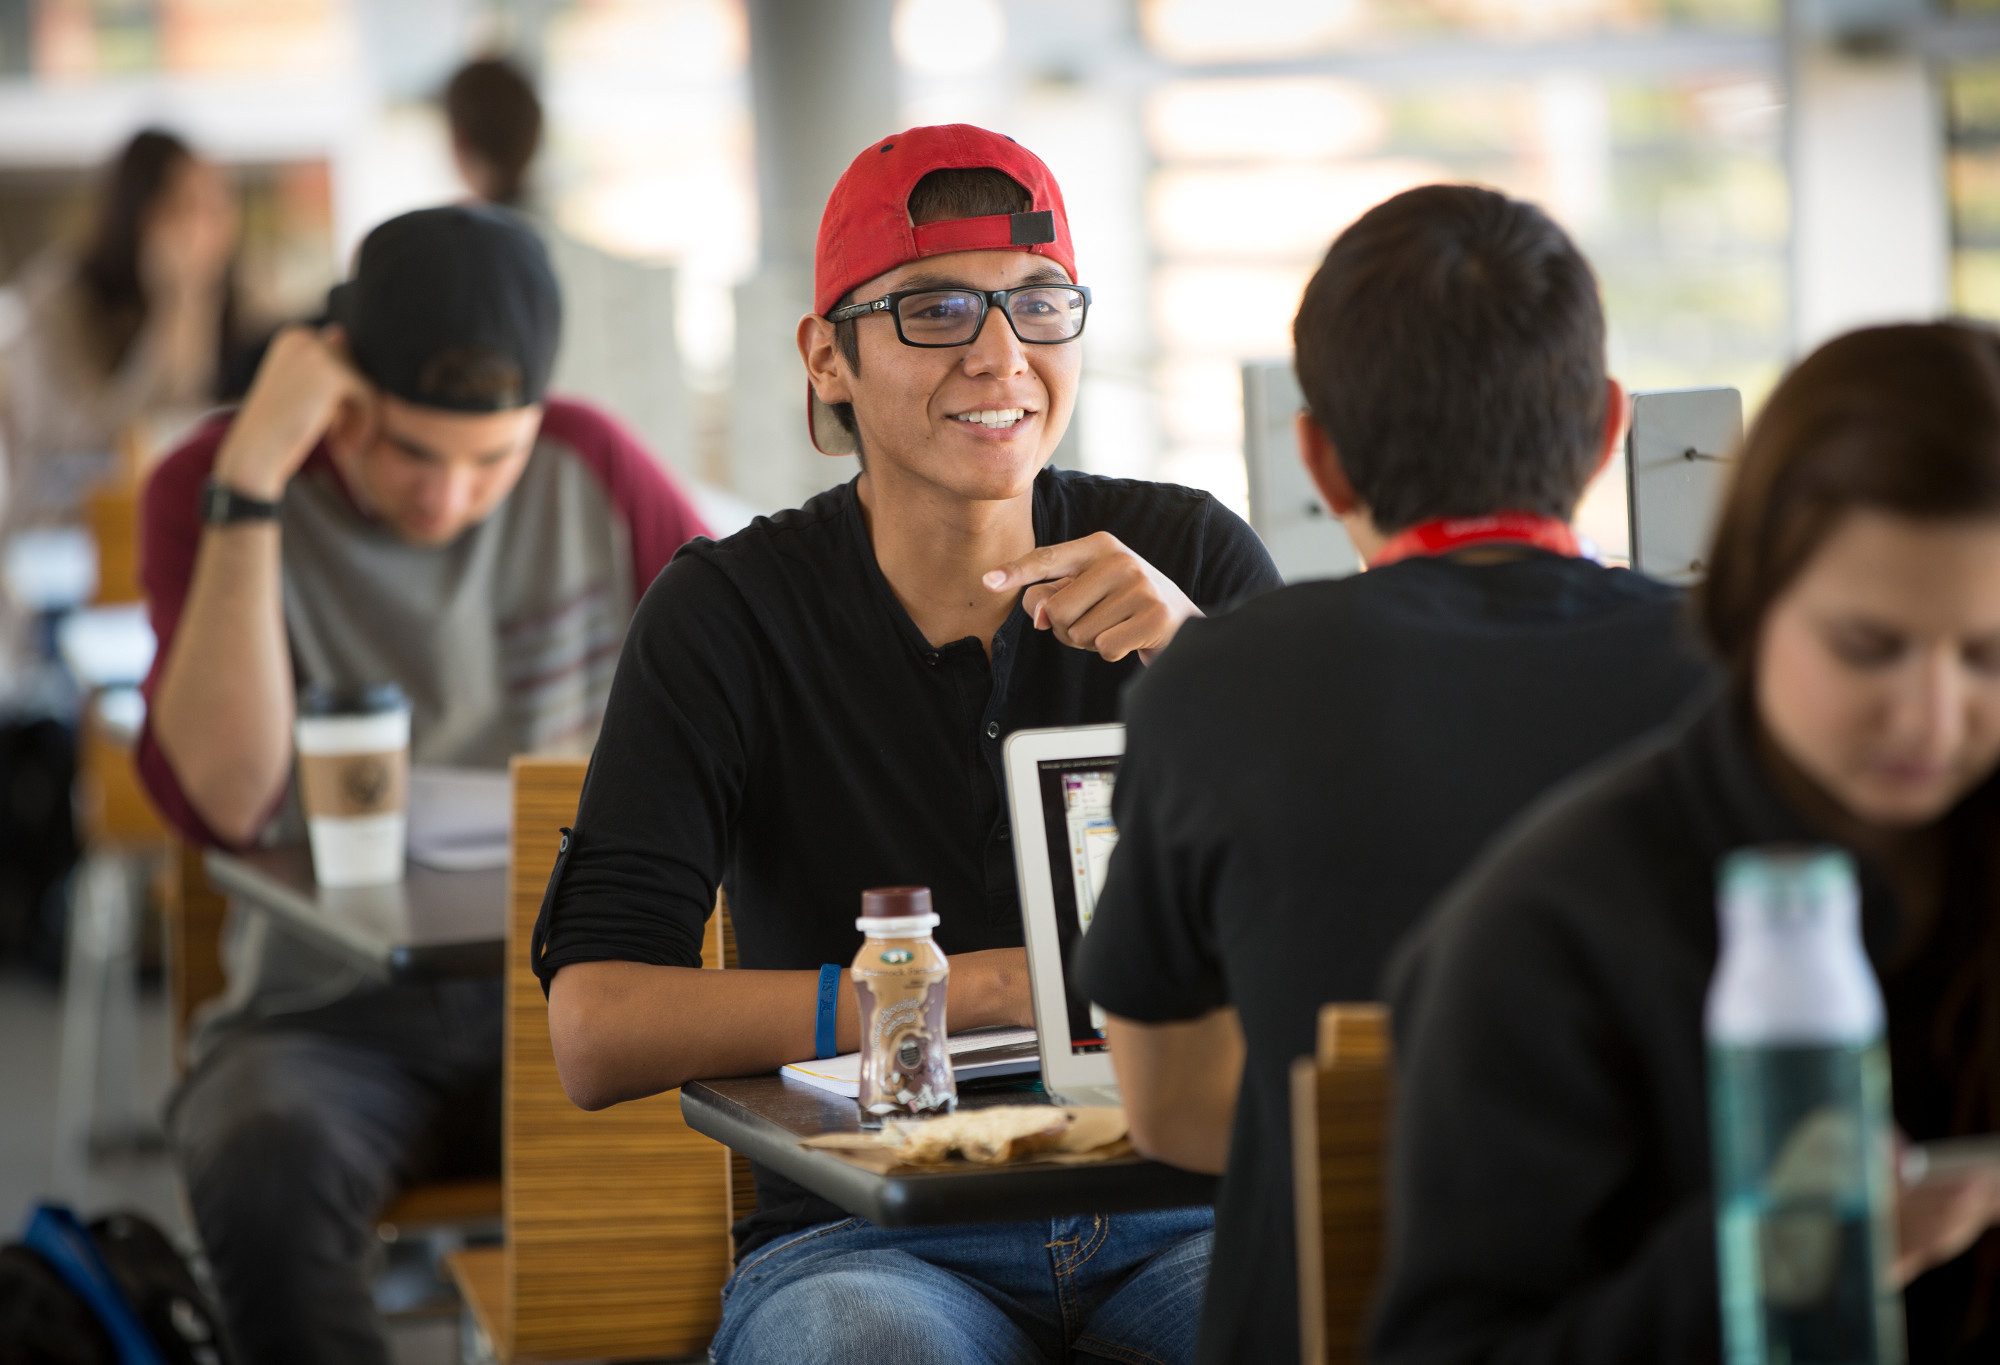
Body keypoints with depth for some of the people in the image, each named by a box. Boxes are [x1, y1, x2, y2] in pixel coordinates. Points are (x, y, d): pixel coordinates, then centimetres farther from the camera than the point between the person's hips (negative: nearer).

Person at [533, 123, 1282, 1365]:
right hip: (867, 1240, -2)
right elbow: (598, 1033, -12)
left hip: (1190, 1208, 2)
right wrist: (973, 988, -19)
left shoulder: (1191, 556, 5)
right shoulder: (730, 612, -1)